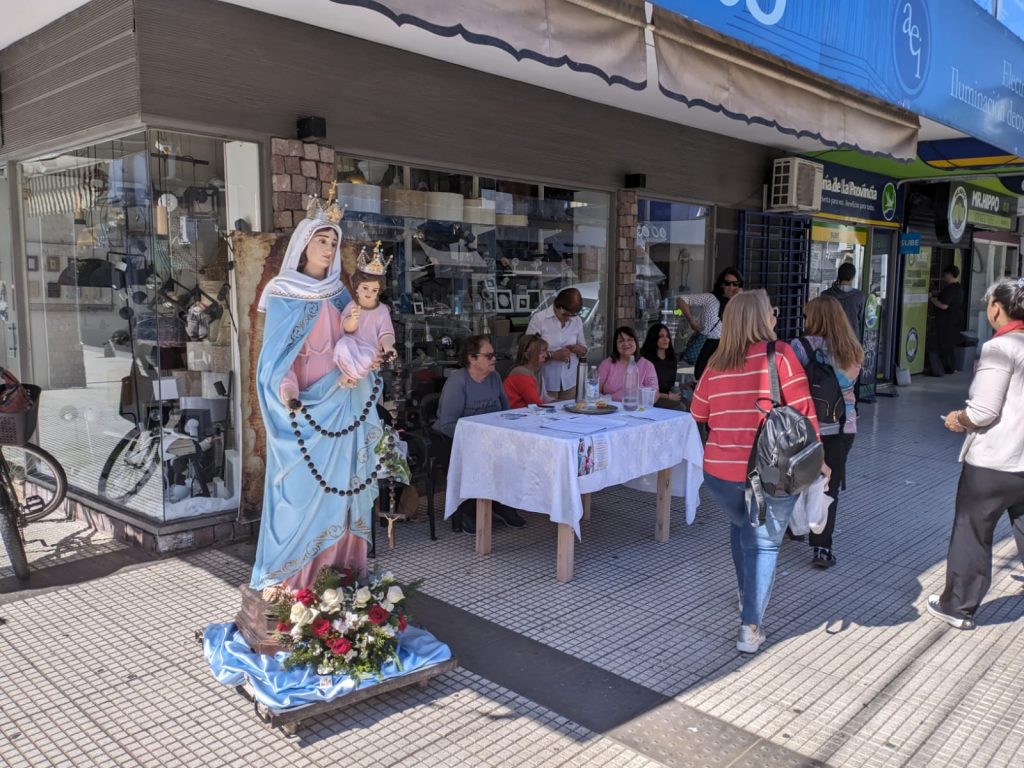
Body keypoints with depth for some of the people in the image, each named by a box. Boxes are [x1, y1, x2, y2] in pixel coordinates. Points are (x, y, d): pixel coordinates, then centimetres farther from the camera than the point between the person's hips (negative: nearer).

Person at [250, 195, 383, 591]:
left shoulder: (338, 294, 12)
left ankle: (334, 572, 17)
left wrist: (361, 359, -7)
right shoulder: (283, 295, -5)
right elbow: (276, 356, -12)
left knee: (335, 487, 8)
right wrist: (286, 392, -30)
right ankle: (291, 577, 9)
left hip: (339, 406, 5)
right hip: (302, 407, -5)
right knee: (301, 488, -3)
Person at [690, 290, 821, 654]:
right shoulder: (779, 354, -9)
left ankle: (747, 597, 41)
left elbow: (698, 413, 12)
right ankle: (751, 626, 3)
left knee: (740, 527, 28)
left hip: (720, 470, 4)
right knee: (764, 543, 8)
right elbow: (802, 409, -9)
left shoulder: (716, 362, 2)